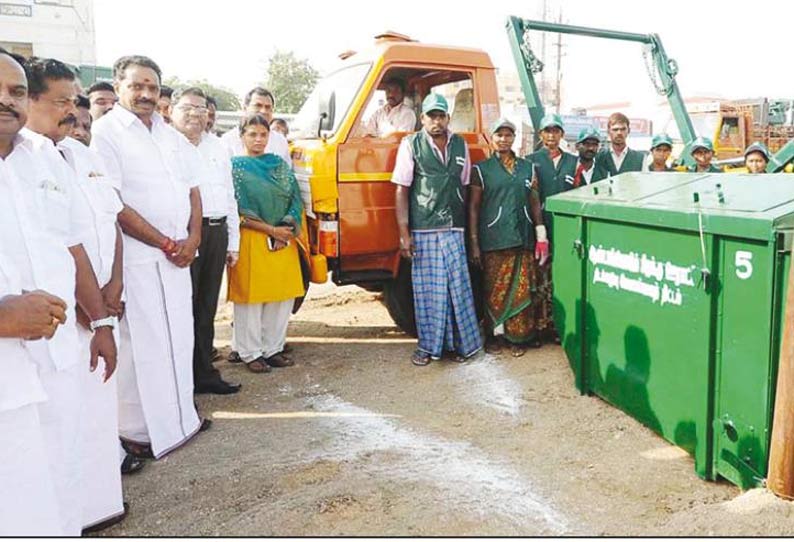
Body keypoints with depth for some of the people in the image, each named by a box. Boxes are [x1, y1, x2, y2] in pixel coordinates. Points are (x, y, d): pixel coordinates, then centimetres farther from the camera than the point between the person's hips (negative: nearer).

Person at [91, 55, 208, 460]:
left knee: (178, 337, 13)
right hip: (137, 256, -7)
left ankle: (179, 415, 28)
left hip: (178, 255, 7)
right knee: (141, 343, -2)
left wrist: (192, 239, -1)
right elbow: (113, 204, -13)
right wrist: (166, 244, -11)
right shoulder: (106, 132, -7)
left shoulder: (171, 135, 14)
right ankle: (138, 430, 11)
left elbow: (192, 189, 16)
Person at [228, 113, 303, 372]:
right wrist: (271, 230, -13)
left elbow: (295, 200, 10)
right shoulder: (235, 166, -1)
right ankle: (251, 353, 12)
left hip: (284, 241, 5)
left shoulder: (281, 165, 13)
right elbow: (237, 210, -8)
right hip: (251, 241, -4)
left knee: (283, 296, 6)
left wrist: (287, 226, -8)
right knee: (251, 296, 0)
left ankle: (273, 349, 20)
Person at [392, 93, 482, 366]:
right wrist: (404, 234, -8)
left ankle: (464, 343, 17)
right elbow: (402, 190, -2)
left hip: (454, 230, 3)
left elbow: (465, 188, 14)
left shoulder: (460, 145, 12)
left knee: (459, 287, 5)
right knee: (427, 290, 2)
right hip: (423, 230, -3)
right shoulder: (411, 144, 2)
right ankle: (428, 346, 14)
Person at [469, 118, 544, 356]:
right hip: (494, 240, -2)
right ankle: (493, 336, 14)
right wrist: (474, 243, -5)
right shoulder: (481, 169, 5)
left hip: (523, 238, 3)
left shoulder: (527, 167, 14)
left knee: (521, 290, 2)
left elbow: (535, 203, 14)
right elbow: (473, 207, 1)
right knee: (495, 290, 1)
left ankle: (518, 336, 12)